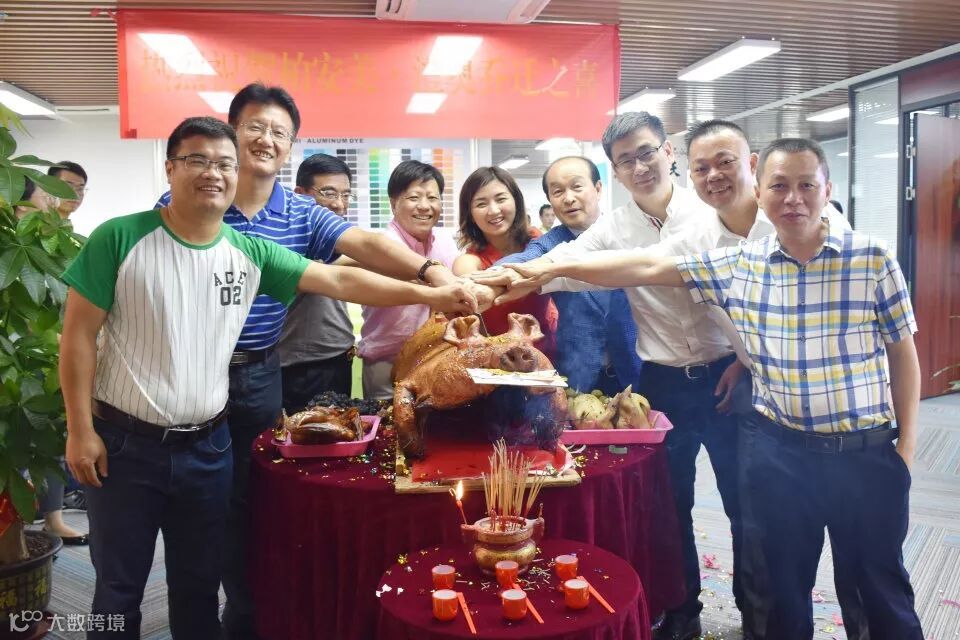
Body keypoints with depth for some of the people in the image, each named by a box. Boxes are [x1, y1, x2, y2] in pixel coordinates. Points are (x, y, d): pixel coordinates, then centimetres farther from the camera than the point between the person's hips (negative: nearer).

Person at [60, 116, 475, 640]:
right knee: (118, 589, 12)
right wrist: (80, 430, -9)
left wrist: (429, 295, -12)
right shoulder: (119, 239, -9)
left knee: (199, 584, 17)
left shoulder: (250, 253, -1)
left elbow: (339, 281, -4)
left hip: (208, 446, 3)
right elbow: (79, 334, -7)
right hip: (125, 443, -2)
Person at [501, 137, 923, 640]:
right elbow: (647, 268, -3)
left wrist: (906, 443, 0)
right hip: (779, 450, 1)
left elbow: (903, 353, 1)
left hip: (865, 451, -1)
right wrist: (554, 268, -7)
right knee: (785, 584, 17)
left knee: (881, 584, 16)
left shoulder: (872, 258, -6)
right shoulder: (738, 265, -2)